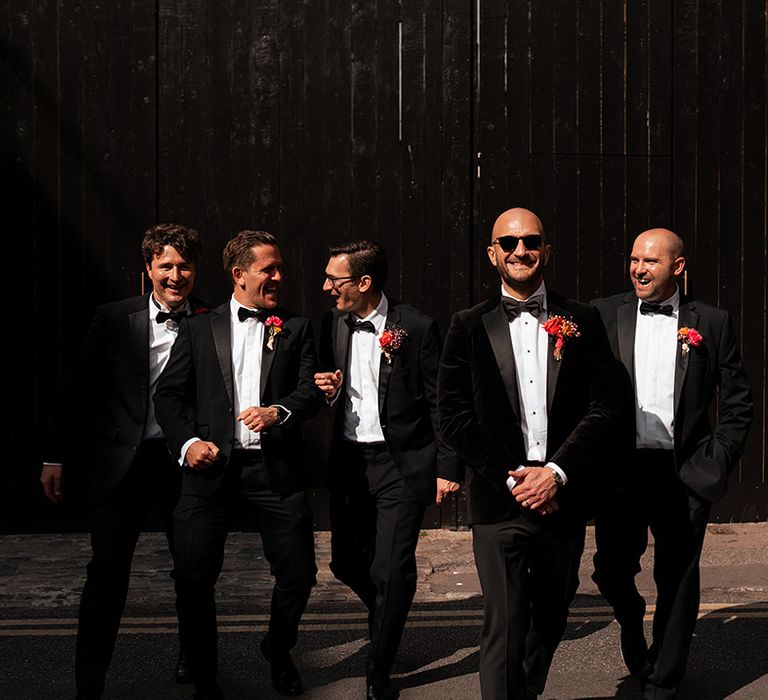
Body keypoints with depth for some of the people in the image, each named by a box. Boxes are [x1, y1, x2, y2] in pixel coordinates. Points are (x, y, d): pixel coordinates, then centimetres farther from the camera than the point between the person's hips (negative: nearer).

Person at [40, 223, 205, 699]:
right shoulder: (115, 319, -1)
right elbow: (80, 391, 2)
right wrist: (58, 455, 1)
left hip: (186, 462, 1)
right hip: (123, 461, -1)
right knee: (108, 572, 1)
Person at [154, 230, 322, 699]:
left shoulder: (295, 328, 13)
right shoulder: (199, 329, 12)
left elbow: (312, 392, 3)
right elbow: (169, 393, 9)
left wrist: (278, 412, -17)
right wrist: (187, 441, -5)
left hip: (275, 467, 1)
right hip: (212, 464, 0)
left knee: (298, 574, 1)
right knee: (193, 576, -3)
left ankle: (279, 652, 30)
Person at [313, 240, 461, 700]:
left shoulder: (416, 328, -10)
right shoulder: (333, 324, 5)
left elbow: (439, 402, -7)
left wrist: (448, 467, -9)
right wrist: (326, 388, -5)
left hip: (401, 464, -5)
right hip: (348, 461, 5)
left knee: (392, 571, -7)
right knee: (346, 564, 12)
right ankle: (387, 616, 43)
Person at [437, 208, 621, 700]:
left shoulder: (582, 322, 6)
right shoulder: (469, 327, 3)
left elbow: (605, 407, 0)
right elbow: (454, 417, -2)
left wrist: (557, 471, -11)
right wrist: (512, 476, -10)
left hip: (564, 499, 2)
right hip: (499, 502, -2)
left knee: (551, 618, 17)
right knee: (505, 625, -5)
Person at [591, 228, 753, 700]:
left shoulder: (712, 323, 2)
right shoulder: (605, 314, 3)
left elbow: (739, 400, 5)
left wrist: (717, 462, -1)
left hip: (685, 474, -1)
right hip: (620, 470, 1)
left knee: (678, 581, 7)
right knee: (611, 572, 8)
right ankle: (632, 622, 42)